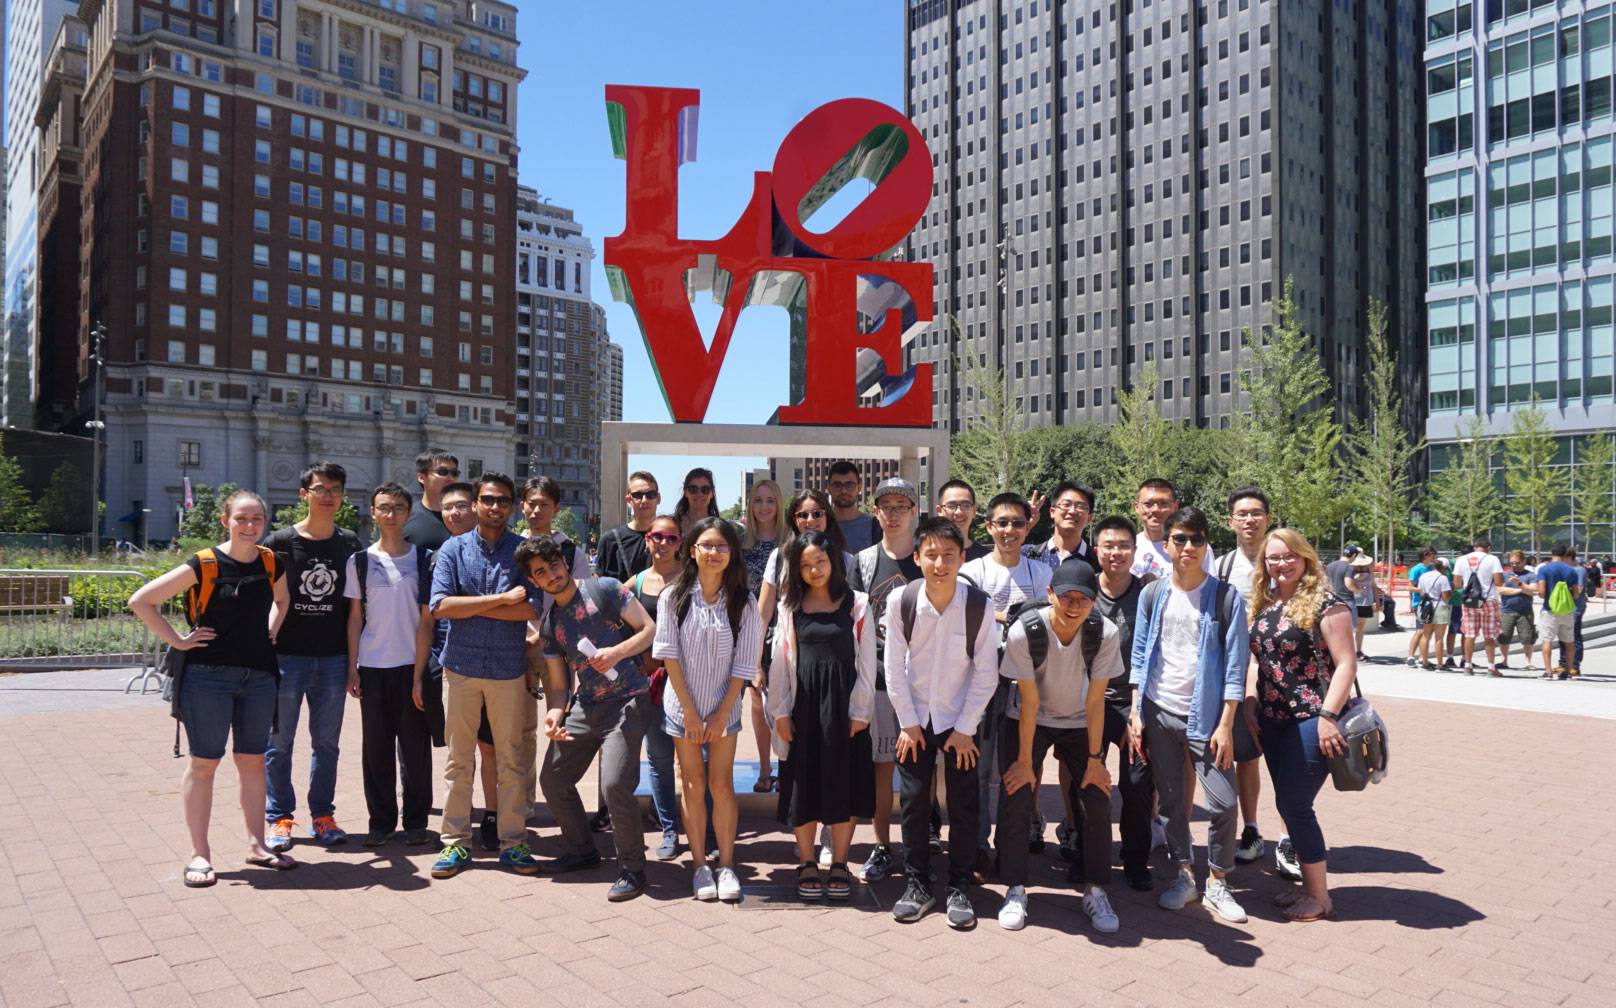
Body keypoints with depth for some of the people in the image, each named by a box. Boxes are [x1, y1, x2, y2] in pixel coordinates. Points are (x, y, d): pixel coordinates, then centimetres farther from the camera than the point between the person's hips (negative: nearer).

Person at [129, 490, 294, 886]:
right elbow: (140, 601, -7)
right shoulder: (204, 565, -10)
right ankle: (200, 854, 12)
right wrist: (178, 640, -9)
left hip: (259, 675, 5)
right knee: (204, 763, 2)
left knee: (252, 762, 11)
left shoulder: (271, 564, 4)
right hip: (209, 675, -4)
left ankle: (256, 844, 20)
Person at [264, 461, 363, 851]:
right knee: (279, 741, 6)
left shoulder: (350, 544, 6)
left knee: (327, 742, 10)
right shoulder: (280, 542, -2)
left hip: (333, 658, 2)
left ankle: (322, 815, 21)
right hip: (286, 655, -2)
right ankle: (279, 817, 18)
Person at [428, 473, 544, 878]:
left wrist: (472, 608, -11)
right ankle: (455, 842, 17)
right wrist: (503, 599, -13)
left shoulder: (524, 550, 2)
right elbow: (440, 606, -10)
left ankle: (513, 841, 16)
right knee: (458, 758, 7)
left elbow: (533, 608, -10)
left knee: (510, 759, 6)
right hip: (461, 665, 0)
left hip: (509, 667, 0)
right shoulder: (454, 549, 3)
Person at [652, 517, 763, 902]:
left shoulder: (743, 600, -6)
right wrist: (690, 710, -9)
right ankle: (699, 864, 14)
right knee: (694, 785, 6)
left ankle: (726, 865, 10)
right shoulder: (676, 596, -7)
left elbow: (743, 664, -5)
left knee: (721, 784, 1)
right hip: (683, 705, 0)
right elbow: (670, 656, -7)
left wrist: (722, 713, -9)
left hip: (724, 707, 0)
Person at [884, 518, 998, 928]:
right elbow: (894, 667, -6)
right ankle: (916, 885, 19)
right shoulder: (901, 601, -14)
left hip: (961, 719, -1)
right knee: (914, 801, 4)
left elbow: (986, 673, -9)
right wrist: (908, 723, -5)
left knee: (964, 805, 3)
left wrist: (964, 728, -9)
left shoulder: (979, 605, -16)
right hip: (915, 717, 1)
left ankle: (958, 889, 17)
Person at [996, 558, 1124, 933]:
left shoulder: (1105, 634, -23)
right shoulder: (1025, 631, -28)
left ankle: (1095, 891, 13)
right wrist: (1024, 760, -16)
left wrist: (1095, 759, -11)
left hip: (1079, 723, 2)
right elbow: (1030, 701, -21)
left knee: (1098, 800, -6)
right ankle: (1015, 890, 6)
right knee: (1017, 798, -11)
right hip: (1028, 721, -1)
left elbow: (1096, 700, -15)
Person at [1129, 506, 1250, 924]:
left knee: (1223, 802, -5)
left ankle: (1217, 883, 15)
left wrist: (1225, 725, -10)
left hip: (1205, 717, -2)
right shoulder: (1152, 596, 4)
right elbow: (1139, 657, 7)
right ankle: (1183, 876, 26)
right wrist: (1137, 713, 1)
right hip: (1158, 713, 2)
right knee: (1172, 801, 11)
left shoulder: (1226, 598, -4)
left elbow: (1235, 665, -5)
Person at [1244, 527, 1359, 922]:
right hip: (1273, 721, 7)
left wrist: (1328, 716, -20)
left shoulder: (1324, 603, -10)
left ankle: (1319, 897, 10)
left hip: (1311, 720, -7)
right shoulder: (1263, 605, 10)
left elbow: (1346, 663, -13)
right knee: (1290, 805, 12)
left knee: (1293, 805, -5)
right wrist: (1249, 704, 6)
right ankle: (1309, 886, 26)